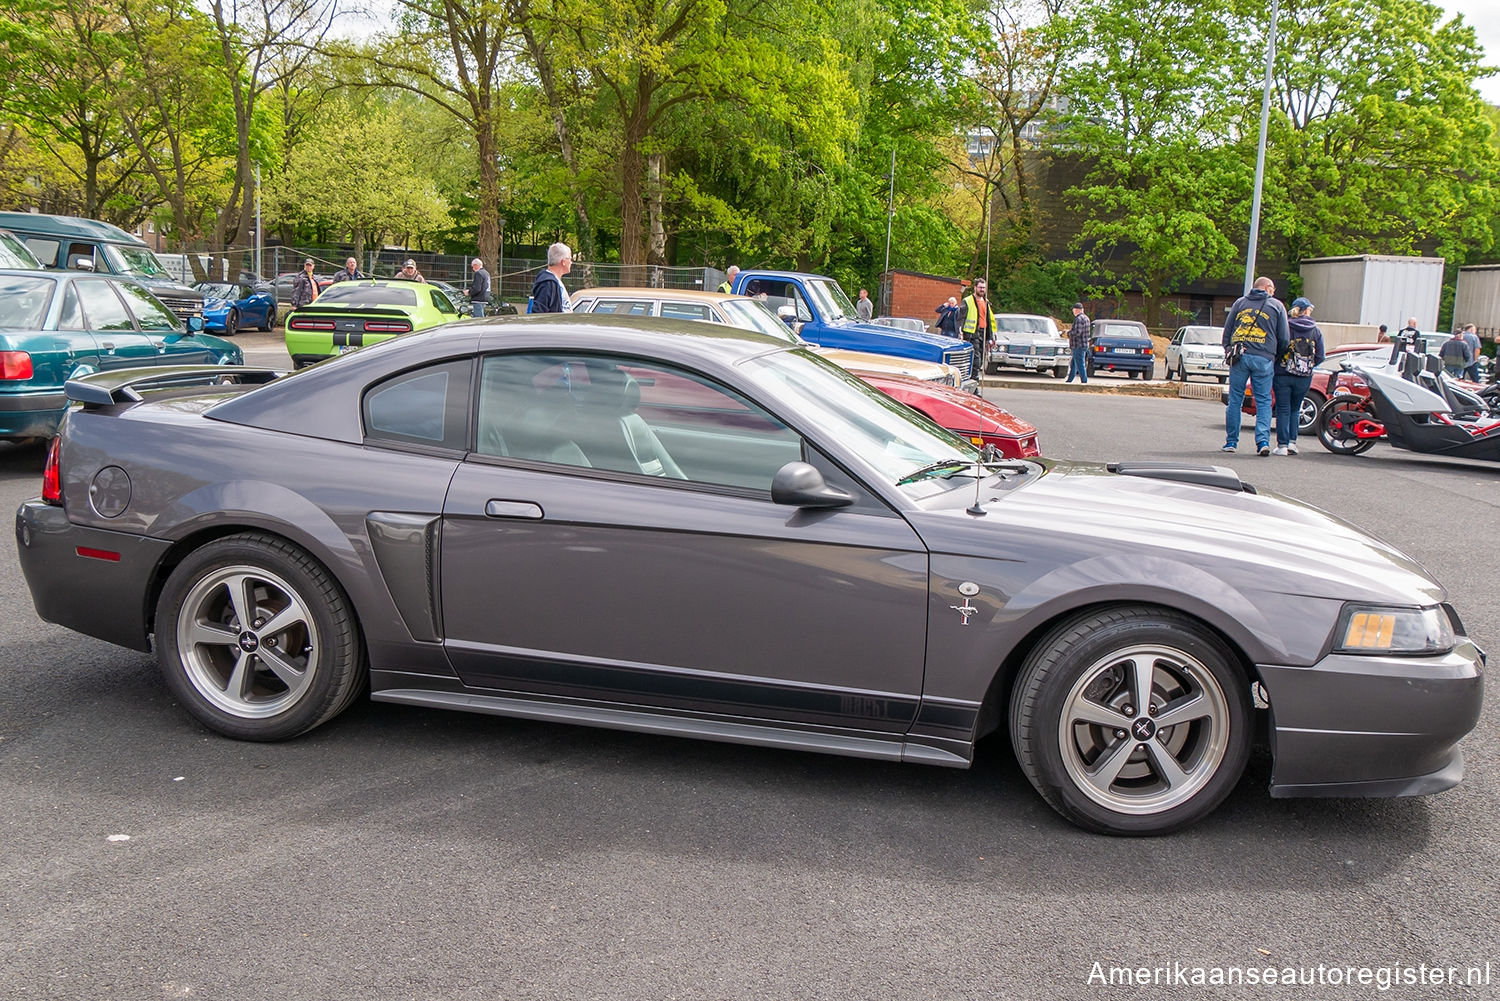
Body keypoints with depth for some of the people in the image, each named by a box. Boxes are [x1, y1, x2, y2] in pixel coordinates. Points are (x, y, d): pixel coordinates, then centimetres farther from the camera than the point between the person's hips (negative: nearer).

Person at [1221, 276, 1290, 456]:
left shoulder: (1240, 302, 15)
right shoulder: (1276, 305, 9)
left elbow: (1226, 331, 13)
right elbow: (1284, 338, 8)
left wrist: (1228, 353, 19)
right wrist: (1277, 358, 20)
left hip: (1239, 357, 1)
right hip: (1264, 359, -1)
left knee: (1235, 399, 6)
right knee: (1263, 401, 3)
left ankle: (1231, 441, 8)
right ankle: (1263, 440, -8)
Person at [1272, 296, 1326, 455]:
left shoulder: (1285, 326, -6)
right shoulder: (1316, 331, 1)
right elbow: (1320, 357, 2)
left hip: (1282, 375, -2)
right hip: (1304, 377, 2)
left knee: (1283, 410, 3)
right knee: (1295, 409, 16)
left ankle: (1282, 445, -1)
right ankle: (1292, 442, 11)